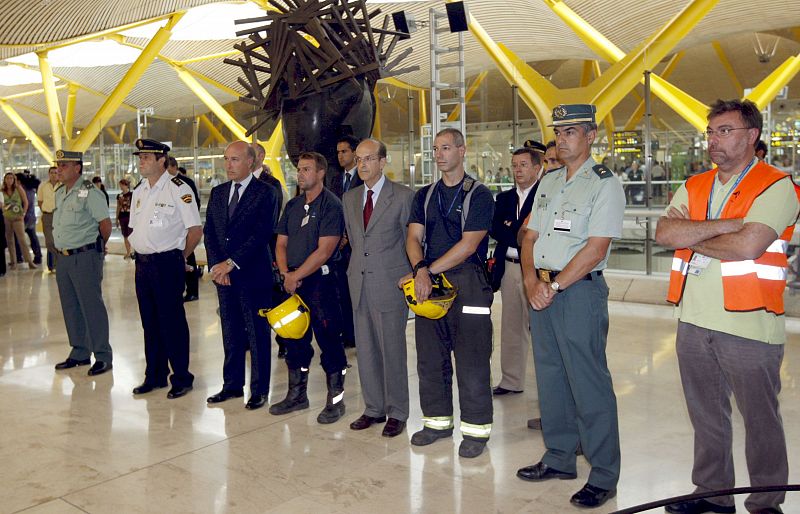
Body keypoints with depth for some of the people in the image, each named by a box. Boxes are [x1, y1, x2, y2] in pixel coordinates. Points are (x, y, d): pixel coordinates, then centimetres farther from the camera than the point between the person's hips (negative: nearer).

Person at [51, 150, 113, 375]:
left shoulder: (90, 193, -12)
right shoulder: (59, 193, 12)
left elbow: (106, 224, -11)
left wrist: (97, 246, 3)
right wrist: (63, 249, 16)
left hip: (85, 257, -8)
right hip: (63, 256, 8)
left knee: (91, 306, -4)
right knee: (70, 307, 14)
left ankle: (102, 355, 4)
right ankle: (80, 352, 25)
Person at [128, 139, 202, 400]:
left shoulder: (178, 189, -11)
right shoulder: (139, 191, 13)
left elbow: (195, 230, -11)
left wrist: (180, 257, -2)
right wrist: (138, 250, 11)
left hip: (167, 263, -7)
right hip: (142, 263, 7)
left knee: (172, 322, -2)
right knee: (149, 322, 13)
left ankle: (181, 378, 9)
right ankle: (154, 376, 25)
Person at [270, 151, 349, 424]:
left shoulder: (331, 205, -9)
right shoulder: (292, 205, 13)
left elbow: (324, 250, -16)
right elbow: (281, 243, 13)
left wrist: (297, 275, -13)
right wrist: (285, 273, -3)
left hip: (321, 281, -7)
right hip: (293, 282, 7)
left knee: (329, 341, -2)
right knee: (295, 338, 14)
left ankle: (335, 399, 10)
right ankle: (297, 394, 28)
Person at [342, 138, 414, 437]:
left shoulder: (403, 196, -4)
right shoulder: (350, 198, 13)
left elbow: (412, 241, -2)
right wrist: (357, 268, 12)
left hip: (390, 284, -5)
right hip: (359, 284, 6)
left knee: (392, 350, 1)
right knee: (365, 349, 11)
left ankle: (396, 413, 14)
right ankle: (374, 409, 24)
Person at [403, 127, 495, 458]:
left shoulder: (479, 195, -3)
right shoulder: (424, 195, 13)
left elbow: (468, 245, -12)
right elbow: (414, 237, 4)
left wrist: (430, 270, -14)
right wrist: (421, 270, -16)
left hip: (468, 283, -5)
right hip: (428, 283, 5)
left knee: (471, 360, -1)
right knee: (430, 359, 11)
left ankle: (476, 429, 11)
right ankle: (437, 421, 26)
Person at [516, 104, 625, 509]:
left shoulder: (604, 184, -8)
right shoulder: (548, 182, 15)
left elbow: (596, 249, -16)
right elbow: (530, 237, 14)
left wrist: (554, 286, -15)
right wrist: (532, 282, -2)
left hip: (580, 290, -7)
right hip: (541, 289, 8)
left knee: (589, 384, -3)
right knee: (550, 378, 14)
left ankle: (603, 477, 10)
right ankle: (559, 458, 28)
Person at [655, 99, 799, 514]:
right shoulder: (694, 187, 12)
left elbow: (746, 247, -21)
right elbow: (664, 233, -5)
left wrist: (691, 239, -6)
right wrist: (724, 224, -15)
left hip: (747, 324, -6)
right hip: (694, 322, 6)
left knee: (760, 419, 7)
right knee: (706, 415, 16)